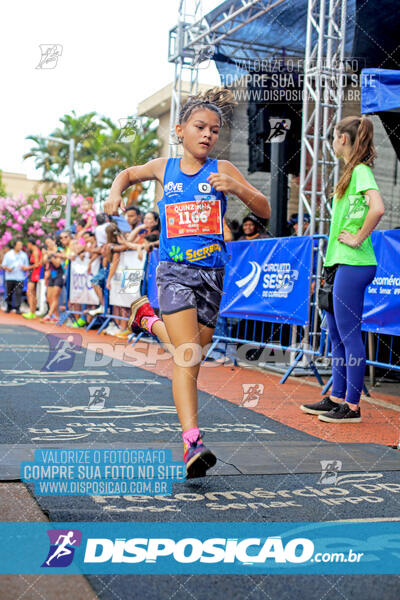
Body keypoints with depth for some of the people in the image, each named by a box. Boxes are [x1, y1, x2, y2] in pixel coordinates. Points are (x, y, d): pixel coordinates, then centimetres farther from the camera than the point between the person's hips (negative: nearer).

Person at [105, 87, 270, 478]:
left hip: (211, 273, 2)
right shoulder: (164, 168, 8)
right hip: (174, 270, -2)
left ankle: (148, 318, 44)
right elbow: (128, 173, 29)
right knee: (188, 357, -16)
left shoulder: (222, 170, 3)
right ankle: (192, 442, -20)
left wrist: (237, 188, -18)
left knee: (192, 355, 16)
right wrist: (115, 192, 8)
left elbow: (264, 211, -1)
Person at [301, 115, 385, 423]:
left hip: (353, 265, -10)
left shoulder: (361, 171, -12)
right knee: (336, 334, 14)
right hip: (341, 263, 10)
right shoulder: (351, 171, 18)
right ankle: (337, 398, 23)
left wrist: (358, 238, -18)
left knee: (349, 334, -5)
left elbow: (378, 208, -29)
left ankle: (352, 406, 3)